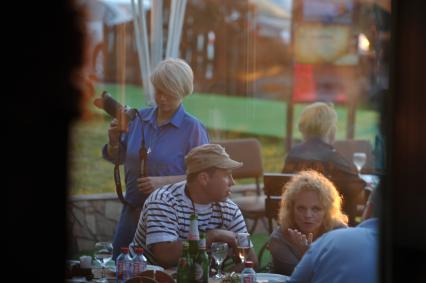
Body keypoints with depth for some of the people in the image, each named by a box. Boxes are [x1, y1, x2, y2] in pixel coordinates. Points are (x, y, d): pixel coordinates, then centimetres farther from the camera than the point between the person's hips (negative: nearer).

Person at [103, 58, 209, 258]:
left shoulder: (193, 128, -7)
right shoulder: (140, 119, 7)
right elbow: (117, 157, 17)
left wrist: (164, 181, -21)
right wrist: (114, 141, -4)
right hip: (133, 211, 5)